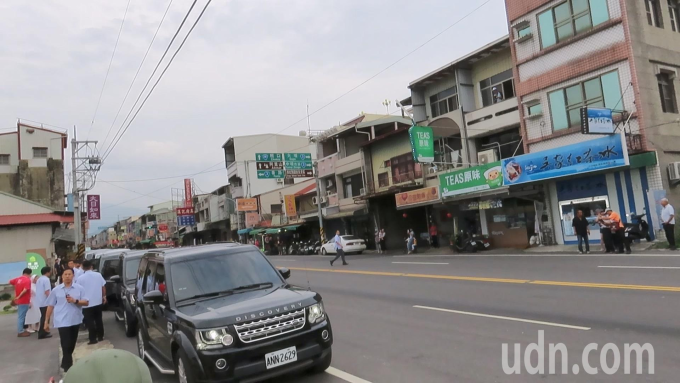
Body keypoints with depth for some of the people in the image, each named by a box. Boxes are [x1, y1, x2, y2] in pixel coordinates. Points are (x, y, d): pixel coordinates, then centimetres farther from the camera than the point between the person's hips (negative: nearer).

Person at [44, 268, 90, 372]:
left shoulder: (79, 288, 1)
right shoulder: (56, 290, 1)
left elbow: (86, 302, -1)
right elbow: (50, 306, 5)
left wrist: (75, 301, -19)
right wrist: (46, 321, 6)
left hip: (75, 320, 2)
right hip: (62, 321, -2)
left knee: (72, 345, 14)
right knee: (66, 345, -6)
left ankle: (65, 364, 33)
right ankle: (68, 368, 1)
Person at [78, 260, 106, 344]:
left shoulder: (80, 278, -7)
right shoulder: (98, 275, 0)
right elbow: (103, 286, 5)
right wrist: (104, 296, 17)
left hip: (86, 303, -3)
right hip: (98, 301, 3)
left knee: (90, 322, 2)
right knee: (98, 320, 14)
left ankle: (93, 339, 0)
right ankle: (100, 337, 19)